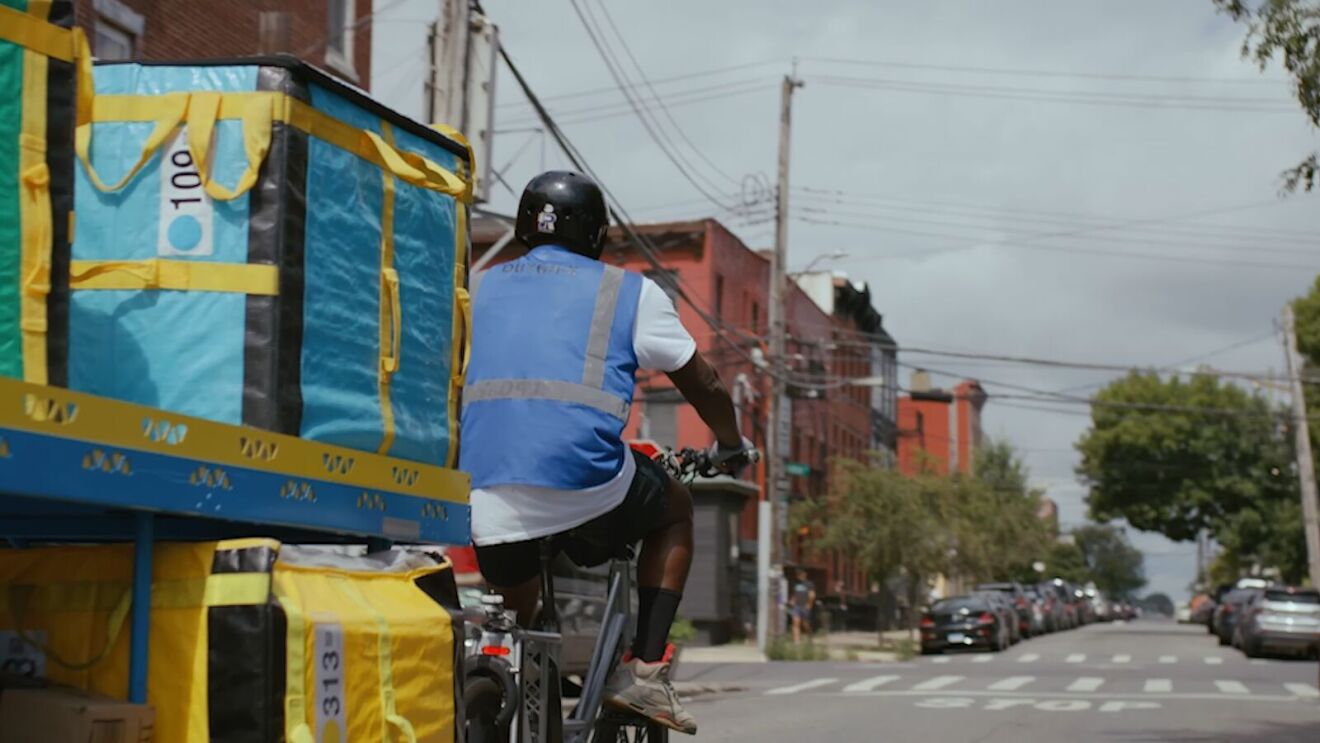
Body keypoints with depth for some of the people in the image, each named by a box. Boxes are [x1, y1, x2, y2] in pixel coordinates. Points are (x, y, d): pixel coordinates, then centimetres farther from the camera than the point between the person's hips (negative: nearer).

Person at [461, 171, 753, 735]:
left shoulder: (478, 288, 23)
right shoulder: (630, 291, 14)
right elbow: (703, 385, 22)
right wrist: (730, 446, 41)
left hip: (486, 492, 3)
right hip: (585, 477, -3)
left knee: (514, 619, 27)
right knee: (675, 511, 27)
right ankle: (645, 672, 16)